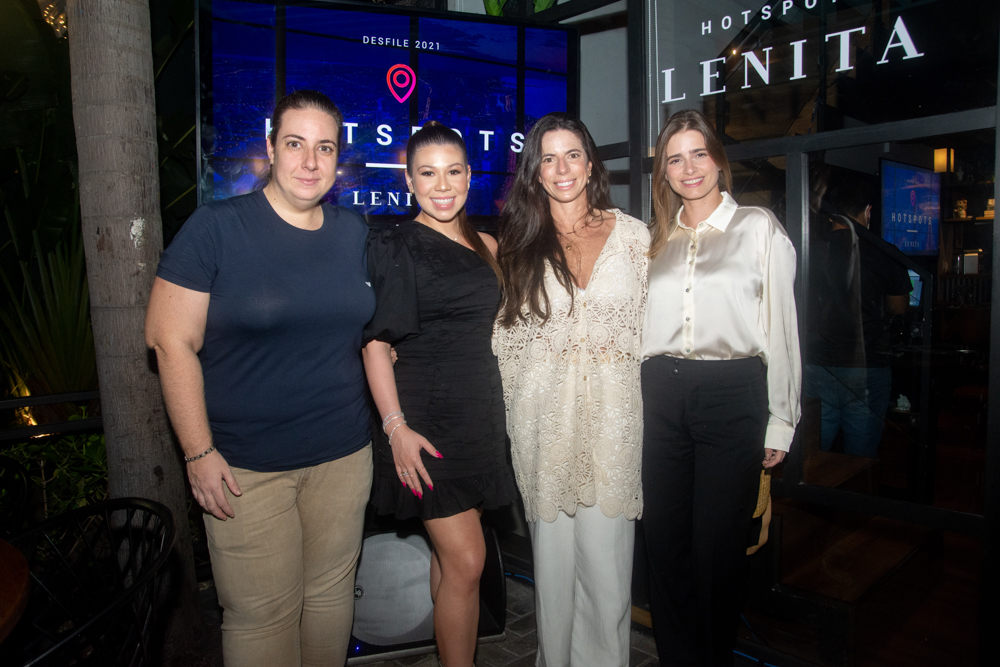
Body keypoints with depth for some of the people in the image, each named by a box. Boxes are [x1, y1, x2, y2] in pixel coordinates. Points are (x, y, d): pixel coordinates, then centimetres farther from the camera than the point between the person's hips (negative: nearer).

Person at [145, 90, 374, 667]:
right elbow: (170, 340, -9)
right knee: (261, 615, 6)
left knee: (333, 594, 17)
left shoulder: (354, 233, 5)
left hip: (344, 456, 4)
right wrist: (199, 453, -12)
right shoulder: (216, 227, -9)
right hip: (245, 466, -4)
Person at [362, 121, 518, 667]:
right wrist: (395, 425, -17)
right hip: (427, 415, -6)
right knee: (466, 560, -6)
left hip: (480, 412, 6)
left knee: (449, 553, 14)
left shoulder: (484, 245, 13)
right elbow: (377, 341, -10)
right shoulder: (396, 247, -5)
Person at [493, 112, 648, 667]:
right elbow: (506, 330, 9)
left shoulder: (633, 234, 5)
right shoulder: (519, 240, 7)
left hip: (614, 410, 0)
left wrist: (648, 407, 3)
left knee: (606, 554, 4)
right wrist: (517, 408, 5)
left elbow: (651, 326, 8)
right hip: (544, 413, 1)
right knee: (552, 551, 8)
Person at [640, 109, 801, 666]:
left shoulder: (759, 227, 4)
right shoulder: (658, 238, 14)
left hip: (732, 395, -3)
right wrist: (646, 398, 9)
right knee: (665, 541, 9)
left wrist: (780, 422, -4)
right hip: (662, 395, 4)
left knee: (718, 545, 4)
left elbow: (781, 326, 0)